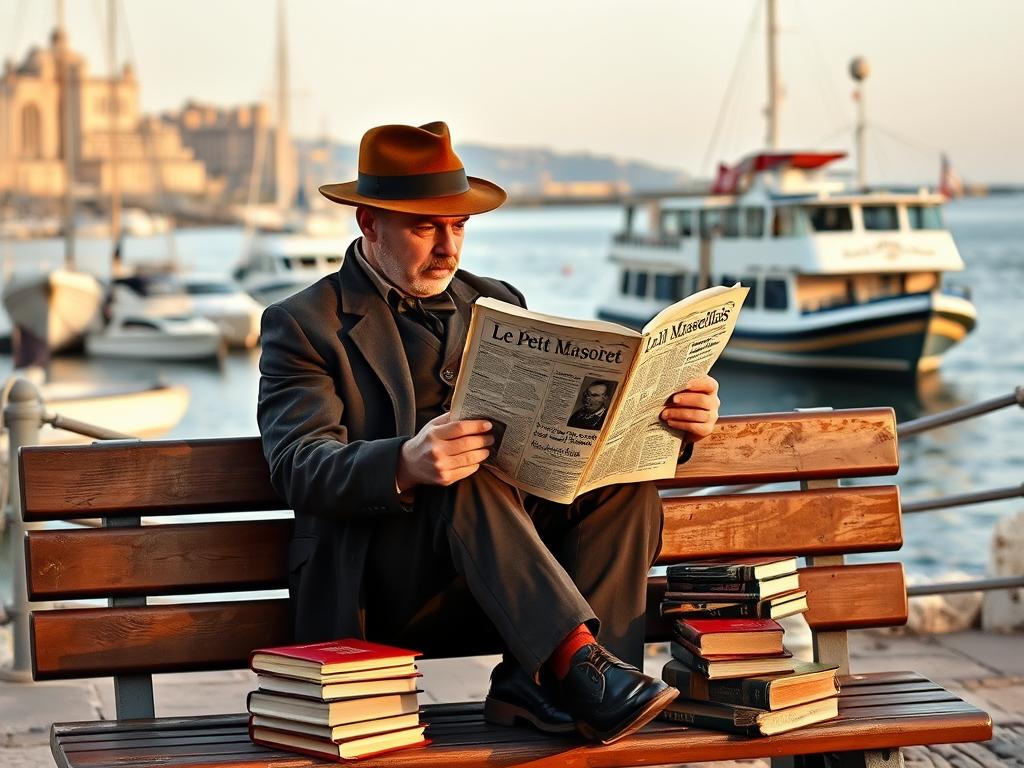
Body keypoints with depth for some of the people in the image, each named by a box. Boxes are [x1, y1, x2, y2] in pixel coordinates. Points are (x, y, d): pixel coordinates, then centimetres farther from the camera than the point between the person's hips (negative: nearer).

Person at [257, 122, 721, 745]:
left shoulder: (496, 305, 20)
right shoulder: (302, 325, 3)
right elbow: (301, 468, -13)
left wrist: (677, 414, -12)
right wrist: (404, 465, -34)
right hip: (379, 589, -5)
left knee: (626, 483, -19)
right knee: (467, 482, -33)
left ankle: (537, 685, -29)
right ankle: (581, 665, -40)